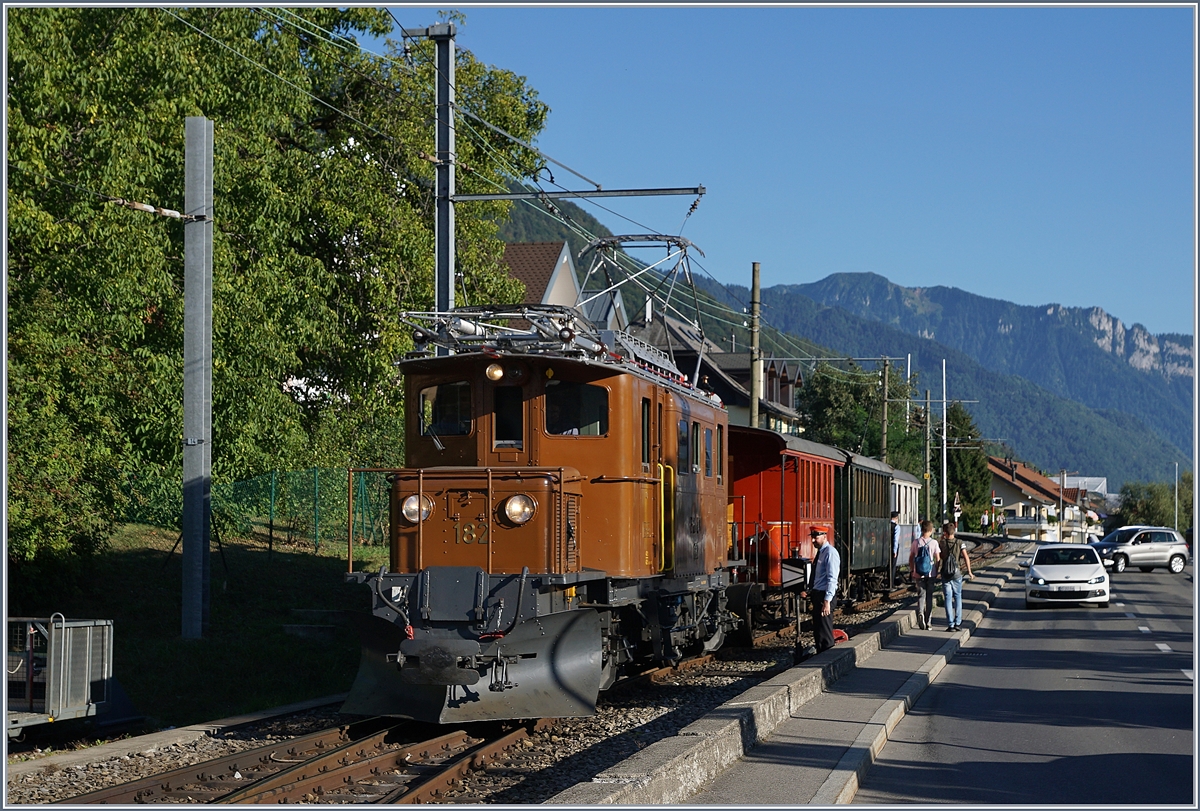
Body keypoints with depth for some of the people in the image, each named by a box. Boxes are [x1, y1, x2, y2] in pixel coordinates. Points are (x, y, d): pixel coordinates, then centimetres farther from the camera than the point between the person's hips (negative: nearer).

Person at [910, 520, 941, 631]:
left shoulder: (916, 542, -1)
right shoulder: (933, 543, -7)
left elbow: (911, 558, 5)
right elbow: (937, 559, -5)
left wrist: (912, 570, 16)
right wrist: (937, 574, 5)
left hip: (918, 574, 1)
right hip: (930, 574, -1)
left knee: (921, 595, 7)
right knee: (929, 597, 10)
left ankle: (920, 613, -22)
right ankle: (928, 622, 13)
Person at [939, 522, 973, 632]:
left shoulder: (942, 543, -5)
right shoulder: (959, 543, -3)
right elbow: (966, 557, -9)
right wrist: (969, 572, -5)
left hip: (945, 574, -1)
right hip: (957, 574, 1)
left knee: (948, 599, 1)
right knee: (958, 597, 14)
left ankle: (950, 624, -3)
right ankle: (958, 623, 13)